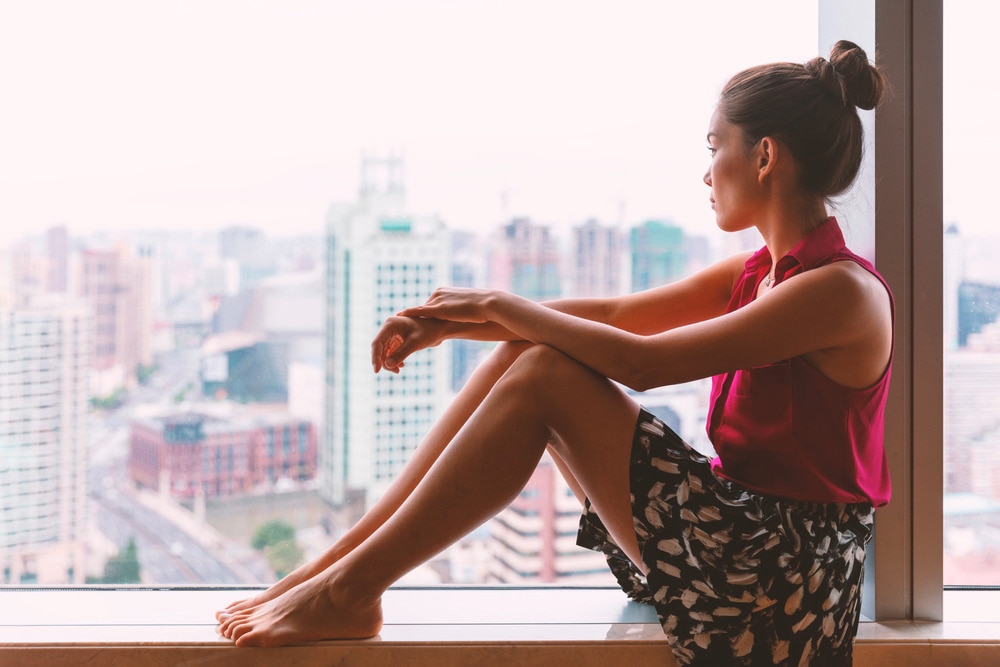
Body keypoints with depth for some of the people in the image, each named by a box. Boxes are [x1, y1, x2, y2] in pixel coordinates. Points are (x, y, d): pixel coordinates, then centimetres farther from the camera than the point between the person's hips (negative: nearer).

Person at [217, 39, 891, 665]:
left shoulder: (842, 290, -17)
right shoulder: (756, 274, 12)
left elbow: (640, 362, -22)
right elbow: (614, 313, 10)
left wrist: (499, 305, -10)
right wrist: (451, 324, 1)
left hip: (784, 573, -8)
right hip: (736, 541, 8)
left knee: (546, 374, -19)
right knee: (525, 353, -3)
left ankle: (351, 590, -12)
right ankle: (334, 566, -2)